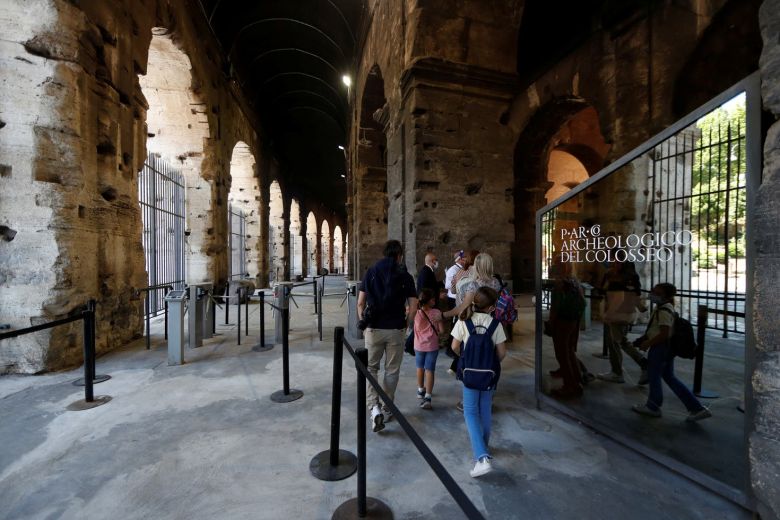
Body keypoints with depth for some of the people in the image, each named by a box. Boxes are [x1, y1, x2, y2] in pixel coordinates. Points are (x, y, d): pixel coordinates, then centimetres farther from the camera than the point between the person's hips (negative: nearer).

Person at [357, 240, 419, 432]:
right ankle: (387, 408, 27)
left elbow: (360, 302, -1)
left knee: (370, 368, 14)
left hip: (374, 329, 0)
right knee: (392, 370, 15)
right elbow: (413, 307, -5)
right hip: (396, 330, 0)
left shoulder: (371, 272, 1)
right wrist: (407, 326, 10)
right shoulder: (405, 276, -2)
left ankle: (374, 407, -1)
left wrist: (363, 323, 10)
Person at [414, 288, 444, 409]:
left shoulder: (416, 313, -13)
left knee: (420, 368, 21)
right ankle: (427, 397, -4)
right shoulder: (437, 313, -13)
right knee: (429, 371, 3)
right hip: (432, 346, -1)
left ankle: (420, 391, 37)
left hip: (419, 345, 2)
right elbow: (441, 330, -10)